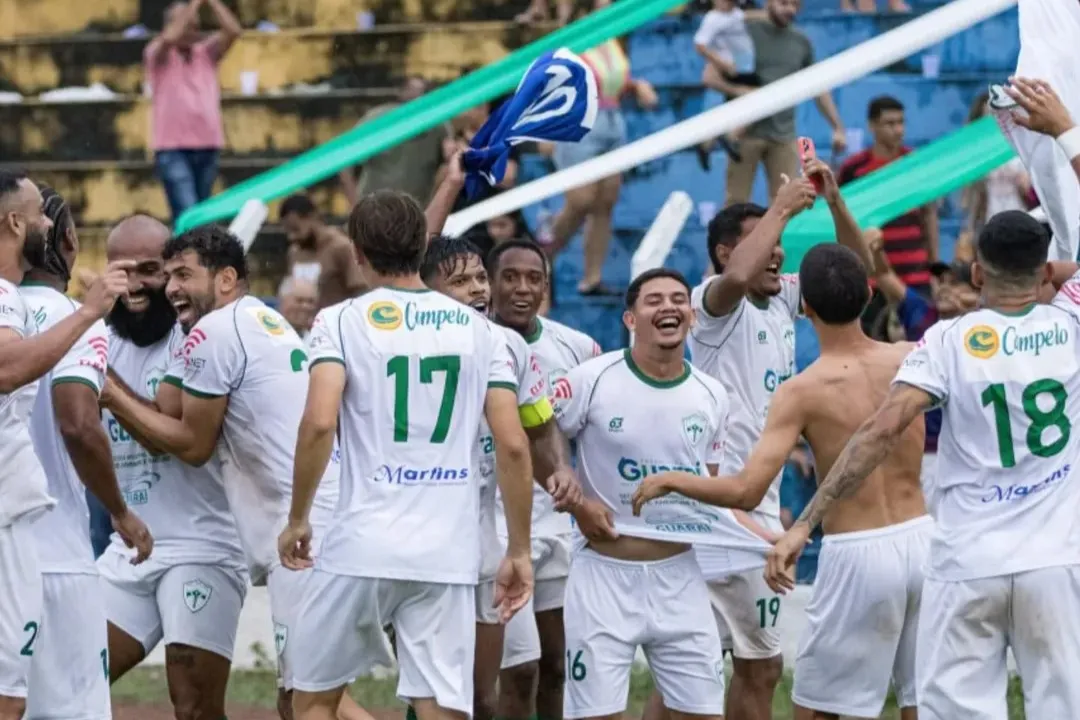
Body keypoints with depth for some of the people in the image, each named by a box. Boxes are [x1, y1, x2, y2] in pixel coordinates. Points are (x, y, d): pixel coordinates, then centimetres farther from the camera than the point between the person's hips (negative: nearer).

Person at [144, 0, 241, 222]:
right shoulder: (157, 55, 0)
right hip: (173, 148, -5)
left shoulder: (206, 53, 12)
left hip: (208, 146, 5)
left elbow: (233, 30, -2)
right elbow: (169, 38, -22)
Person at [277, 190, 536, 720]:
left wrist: (297, 520, -2)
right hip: (449, 555, 2)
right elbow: (513, 446, 3)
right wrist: (519, 551, 9)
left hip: (362, 547, -2)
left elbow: (319, 422, -14)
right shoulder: (479, 330, 10)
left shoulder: (341, 321, 1)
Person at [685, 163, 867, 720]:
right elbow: (737, 276, -33)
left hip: (763, 506, 9)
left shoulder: (784, 298, 13)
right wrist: (781, 208, -22)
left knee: (762, 665, 14)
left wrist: (834, 201, -2)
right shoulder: (717, 304, -10)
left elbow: (854, 265, 14)